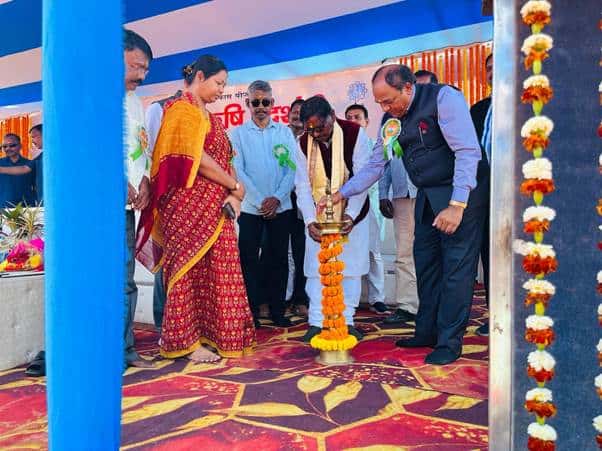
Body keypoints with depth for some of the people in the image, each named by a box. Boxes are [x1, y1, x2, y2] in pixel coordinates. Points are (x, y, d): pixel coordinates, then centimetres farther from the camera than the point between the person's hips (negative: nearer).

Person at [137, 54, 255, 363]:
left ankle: (209, 334, 17)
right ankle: (186, 342, 7)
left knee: (211, 272, 8)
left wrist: (233, 195, -3)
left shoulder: (205, 114, 21)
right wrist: (235, 186, -8)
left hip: (212, 207, 9)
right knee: (189, 269, -3)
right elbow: (195, 159, -17)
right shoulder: (183, 109, -7)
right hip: (189, 206, -8)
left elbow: (223, 158, 13)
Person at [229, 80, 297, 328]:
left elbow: (291, 168, 3)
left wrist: (277, 198, -10)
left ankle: (277, 310, 18)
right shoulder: (238, 133, 4)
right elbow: (238, 171, -4)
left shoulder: (285, 132, 8)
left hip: (281, 207, 2)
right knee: (249, 260, 1)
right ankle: (251, 311, 11)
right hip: (250, 207, -1)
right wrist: (260, 201, -12)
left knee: (279, 259, 7)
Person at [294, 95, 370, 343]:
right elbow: (303, 185, -10)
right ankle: (316, 322, 10)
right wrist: (309, 220, -23)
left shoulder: (355, 134, -16)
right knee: (316, 267, 0)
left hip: (351, 212, -1)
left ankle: (346, 320, 16)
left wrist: (351, 214, -31)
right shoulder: (303, 143, -8)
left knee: (351, 266, 4)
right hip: (318, 214, 2)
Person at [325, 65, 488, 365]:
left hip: (461, 192, -7)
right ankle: (427, 332, 22)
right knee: (425, 262, 10)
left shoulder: (444, 98, -16)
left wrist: (457, 205, -27)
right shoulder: (393, 118, 5)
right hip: (428, 195, 8)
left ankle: (449, 342, 5)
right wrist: (340, 194, 2)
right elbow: (375, 165, 10)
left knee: (456, 266, -6)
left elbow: (468, 151, -22)